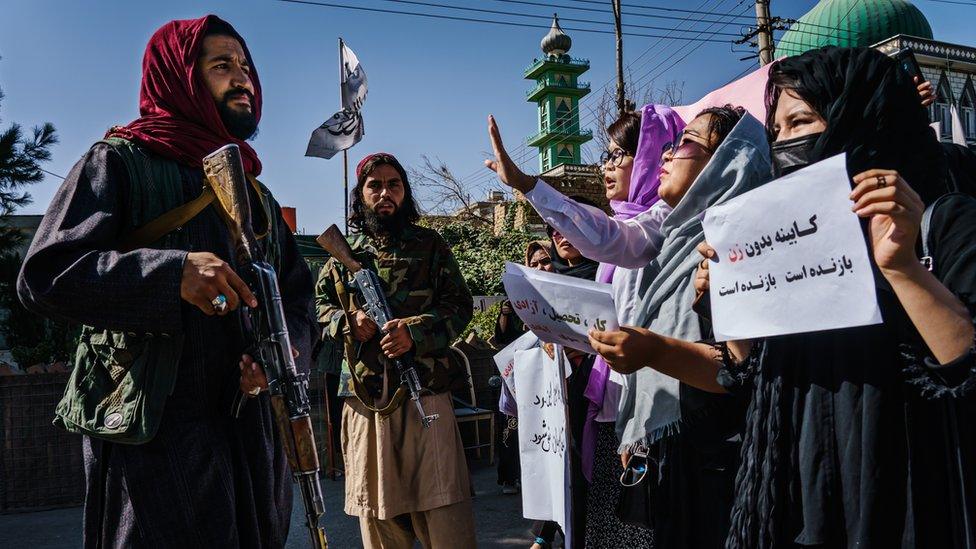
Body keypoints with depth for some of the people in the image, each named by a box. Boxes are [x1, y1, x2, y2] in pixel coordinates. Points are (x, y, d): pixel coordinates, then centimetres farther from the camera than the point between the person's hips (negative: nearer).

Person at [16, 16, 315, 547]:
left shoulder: (254, 191, 17)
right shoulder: (120, 161, 0)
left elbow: (297, 294, 15)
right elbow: (44, 273, -11)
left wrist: (284, 346, -7)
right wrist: (172, 273, -23)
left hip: (251, 422, 6)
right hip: (151, 424, -5)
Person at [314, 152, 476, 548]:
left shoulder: (430, 244, 6)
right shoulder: (345, 252, 13)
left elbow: (460, 306, 0)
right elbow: (318, 304, 16)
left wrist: (416, 330, -17)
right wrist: (348, 321, -5)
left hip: (425, 391, -2)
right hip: (366, 396, 3)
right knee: (377, 513, 12)